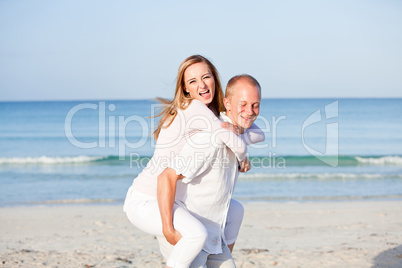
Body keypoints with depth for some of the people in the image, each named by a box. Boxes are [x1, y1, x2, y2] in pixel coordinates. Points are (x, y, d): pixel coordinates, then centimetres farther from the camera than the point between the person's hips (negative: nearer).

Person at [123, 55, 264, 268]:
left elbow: (258, 134, 8)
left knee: (233, 210, 22)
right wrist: (241, 157, -3)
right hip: (143, 202, -10)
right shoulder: (195, 108, -19)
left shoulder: (210, 112, 8)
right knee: (196, 233, -37)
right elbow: (237, 145, -25)